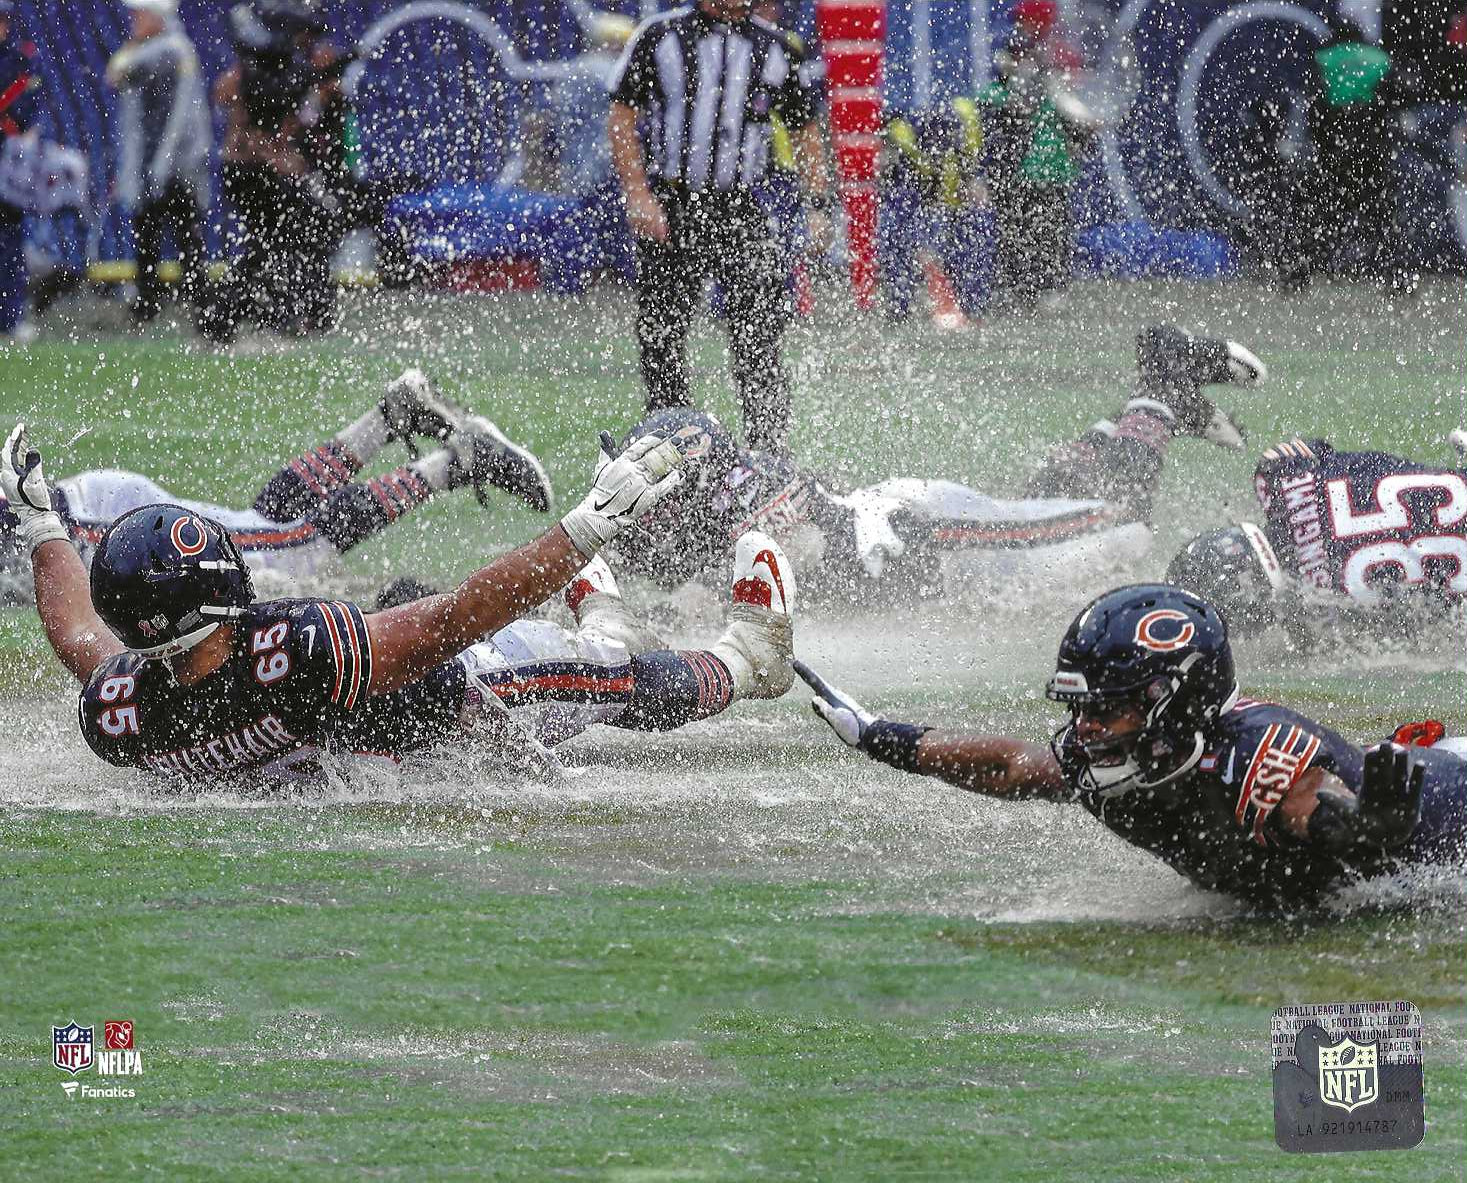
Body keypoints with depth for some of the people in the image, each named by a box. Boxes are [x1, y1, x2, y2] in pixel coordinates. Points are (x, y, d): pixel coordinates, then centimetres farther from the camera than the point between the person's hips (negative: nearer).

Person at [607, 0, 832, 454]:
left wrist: (818, 207, 5)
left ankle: (770, 455, -7)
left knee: (757, 340, -8)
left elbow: (806, 131, 15)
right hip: (668, 209, -1)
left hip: (739, 208, 1)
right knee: (661, 337, 2)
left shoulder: (777, 50, 8)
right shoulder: (659, 38, 1)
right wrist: (638, 194, -11)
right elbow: (622, 119, 0)